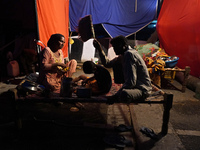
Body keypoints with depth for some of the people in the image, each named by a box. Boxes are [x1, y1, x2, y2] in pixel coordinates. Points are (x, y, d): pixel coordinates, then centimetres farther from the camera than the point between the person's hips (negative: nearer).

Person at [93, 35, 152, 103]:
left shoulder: (129, 54, -20)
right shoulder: (123, 55, 12)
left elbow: (131, 82, -27)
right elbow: (107, 64, 23)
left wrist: (116, 95, -21)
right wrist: (100, 50, 15)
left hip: (142, 89, -10)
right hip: (133, 85, 10)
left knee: (124, 94, -43)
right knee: (116, 65, 12)